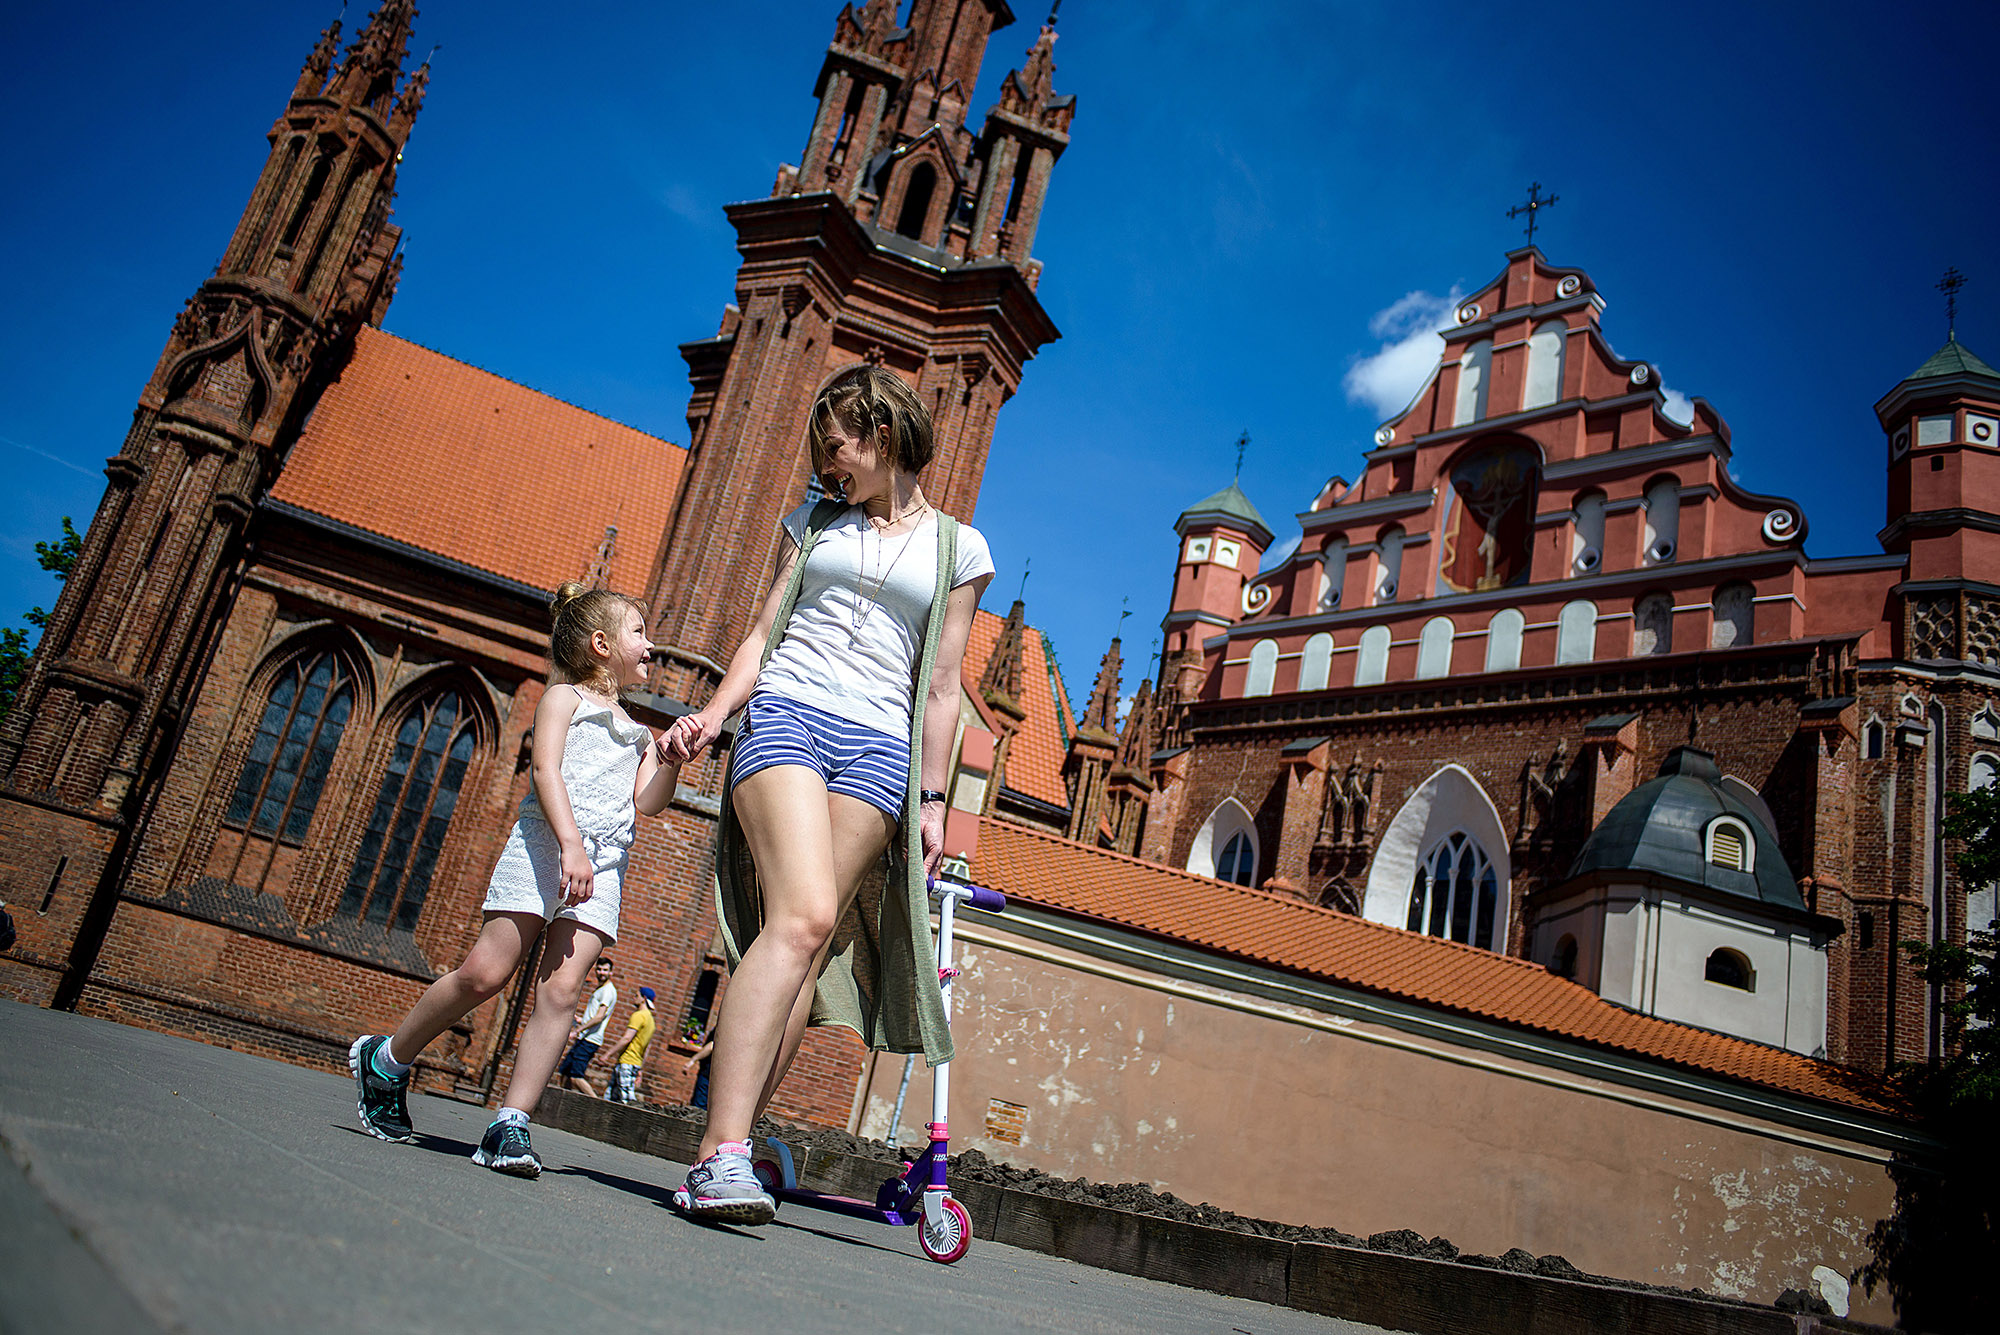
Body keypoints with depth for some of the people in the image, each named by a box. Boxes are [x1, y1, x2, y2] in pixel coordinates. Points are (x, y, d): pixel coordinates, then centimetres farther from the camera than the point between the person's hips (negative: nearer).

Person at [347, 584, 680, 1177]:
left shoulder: (638, 733, 28)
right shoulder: (564, 697, 11)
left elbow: (646, 801, 13)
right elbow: (546, 769, -6)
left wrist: (673, 758, -4)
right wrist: (570, 843, -20)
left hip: (604, 861, 5)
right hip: (546, 840, -4)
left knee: (561, 989, -10)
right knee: (484, 972, -10)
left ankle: (511, 1123, -9)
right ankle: (385, 1058, 13)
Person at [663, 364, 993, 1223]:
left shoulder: (956, 547, 15)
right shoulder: (813, 524, 21)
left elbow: (939, 688, 11)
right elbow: (763, 634, 16)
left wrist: (932, 800, 6)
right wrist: (712, 714, -1)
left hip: (878, 743, 1)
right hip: (786, 713, -1)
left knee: (811, 945, -9)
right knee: (804, 916, -22)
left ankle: (727, 1146, -3)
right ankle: (722, 1154, -26)